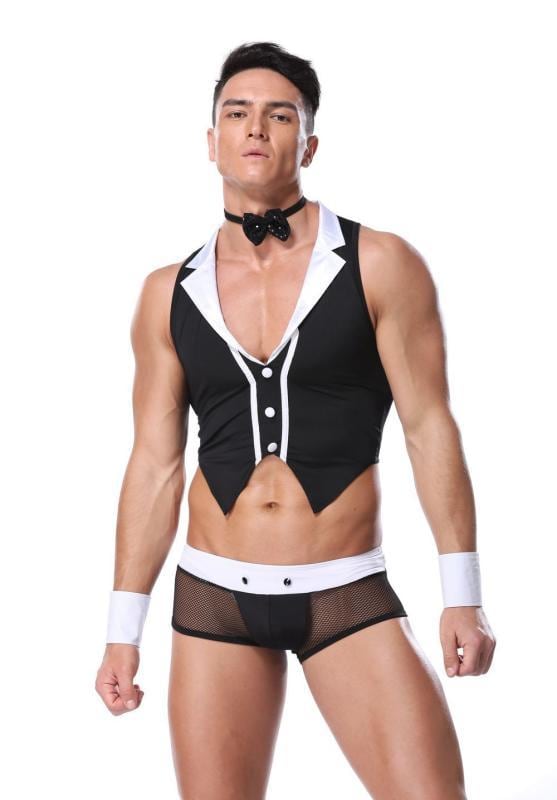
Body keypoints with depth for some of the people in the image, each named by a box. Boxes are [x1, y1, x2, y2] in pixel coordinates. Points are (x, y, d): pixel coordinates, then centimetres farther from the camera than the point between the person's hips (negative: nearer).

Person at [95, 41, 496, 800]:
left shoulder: (379, 266, -3)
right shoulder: (170, 293, 5)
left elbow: (430, 430, -3)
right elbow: (155, 464, 7)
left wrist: (463, 596, -6)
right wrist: (124, 628, 6)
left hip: (348, 595, -2)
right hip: (214, 597, 2)